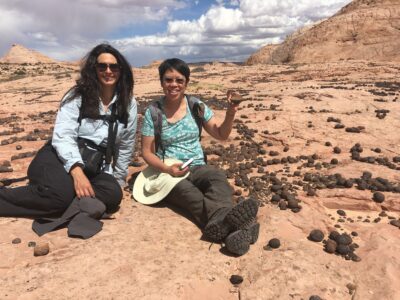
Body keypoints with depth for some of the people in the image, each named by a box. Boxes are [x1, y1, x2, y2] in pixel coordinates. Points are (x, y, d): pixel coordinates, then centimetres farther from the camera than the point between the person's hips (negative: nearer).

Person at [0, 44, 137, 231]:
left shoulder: (129, 104, 5)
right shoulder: (77, 96, -2)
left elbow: (125, 146, 13)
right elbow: (63, 137, -13)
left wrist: (118, 180, 15)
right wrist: (77, 172, -30)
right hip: (61, 158, -3)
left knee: (113, 194, -30)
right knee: (62, 191, -36)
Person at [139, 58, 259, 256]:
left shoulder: (197, 106, 5)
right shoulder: (153, 112, -1)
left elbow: (221, 135, 8)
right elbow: (147, 152, -1)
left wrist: (231, 113, -11)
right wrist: (167, 169, -20)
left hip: (197, 168, 2)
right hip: (167, 173, -2)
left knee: (218, 177, -33)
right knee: (187, 192, -37)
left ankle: (221, 224, -60)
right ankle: (227, 223, -61)